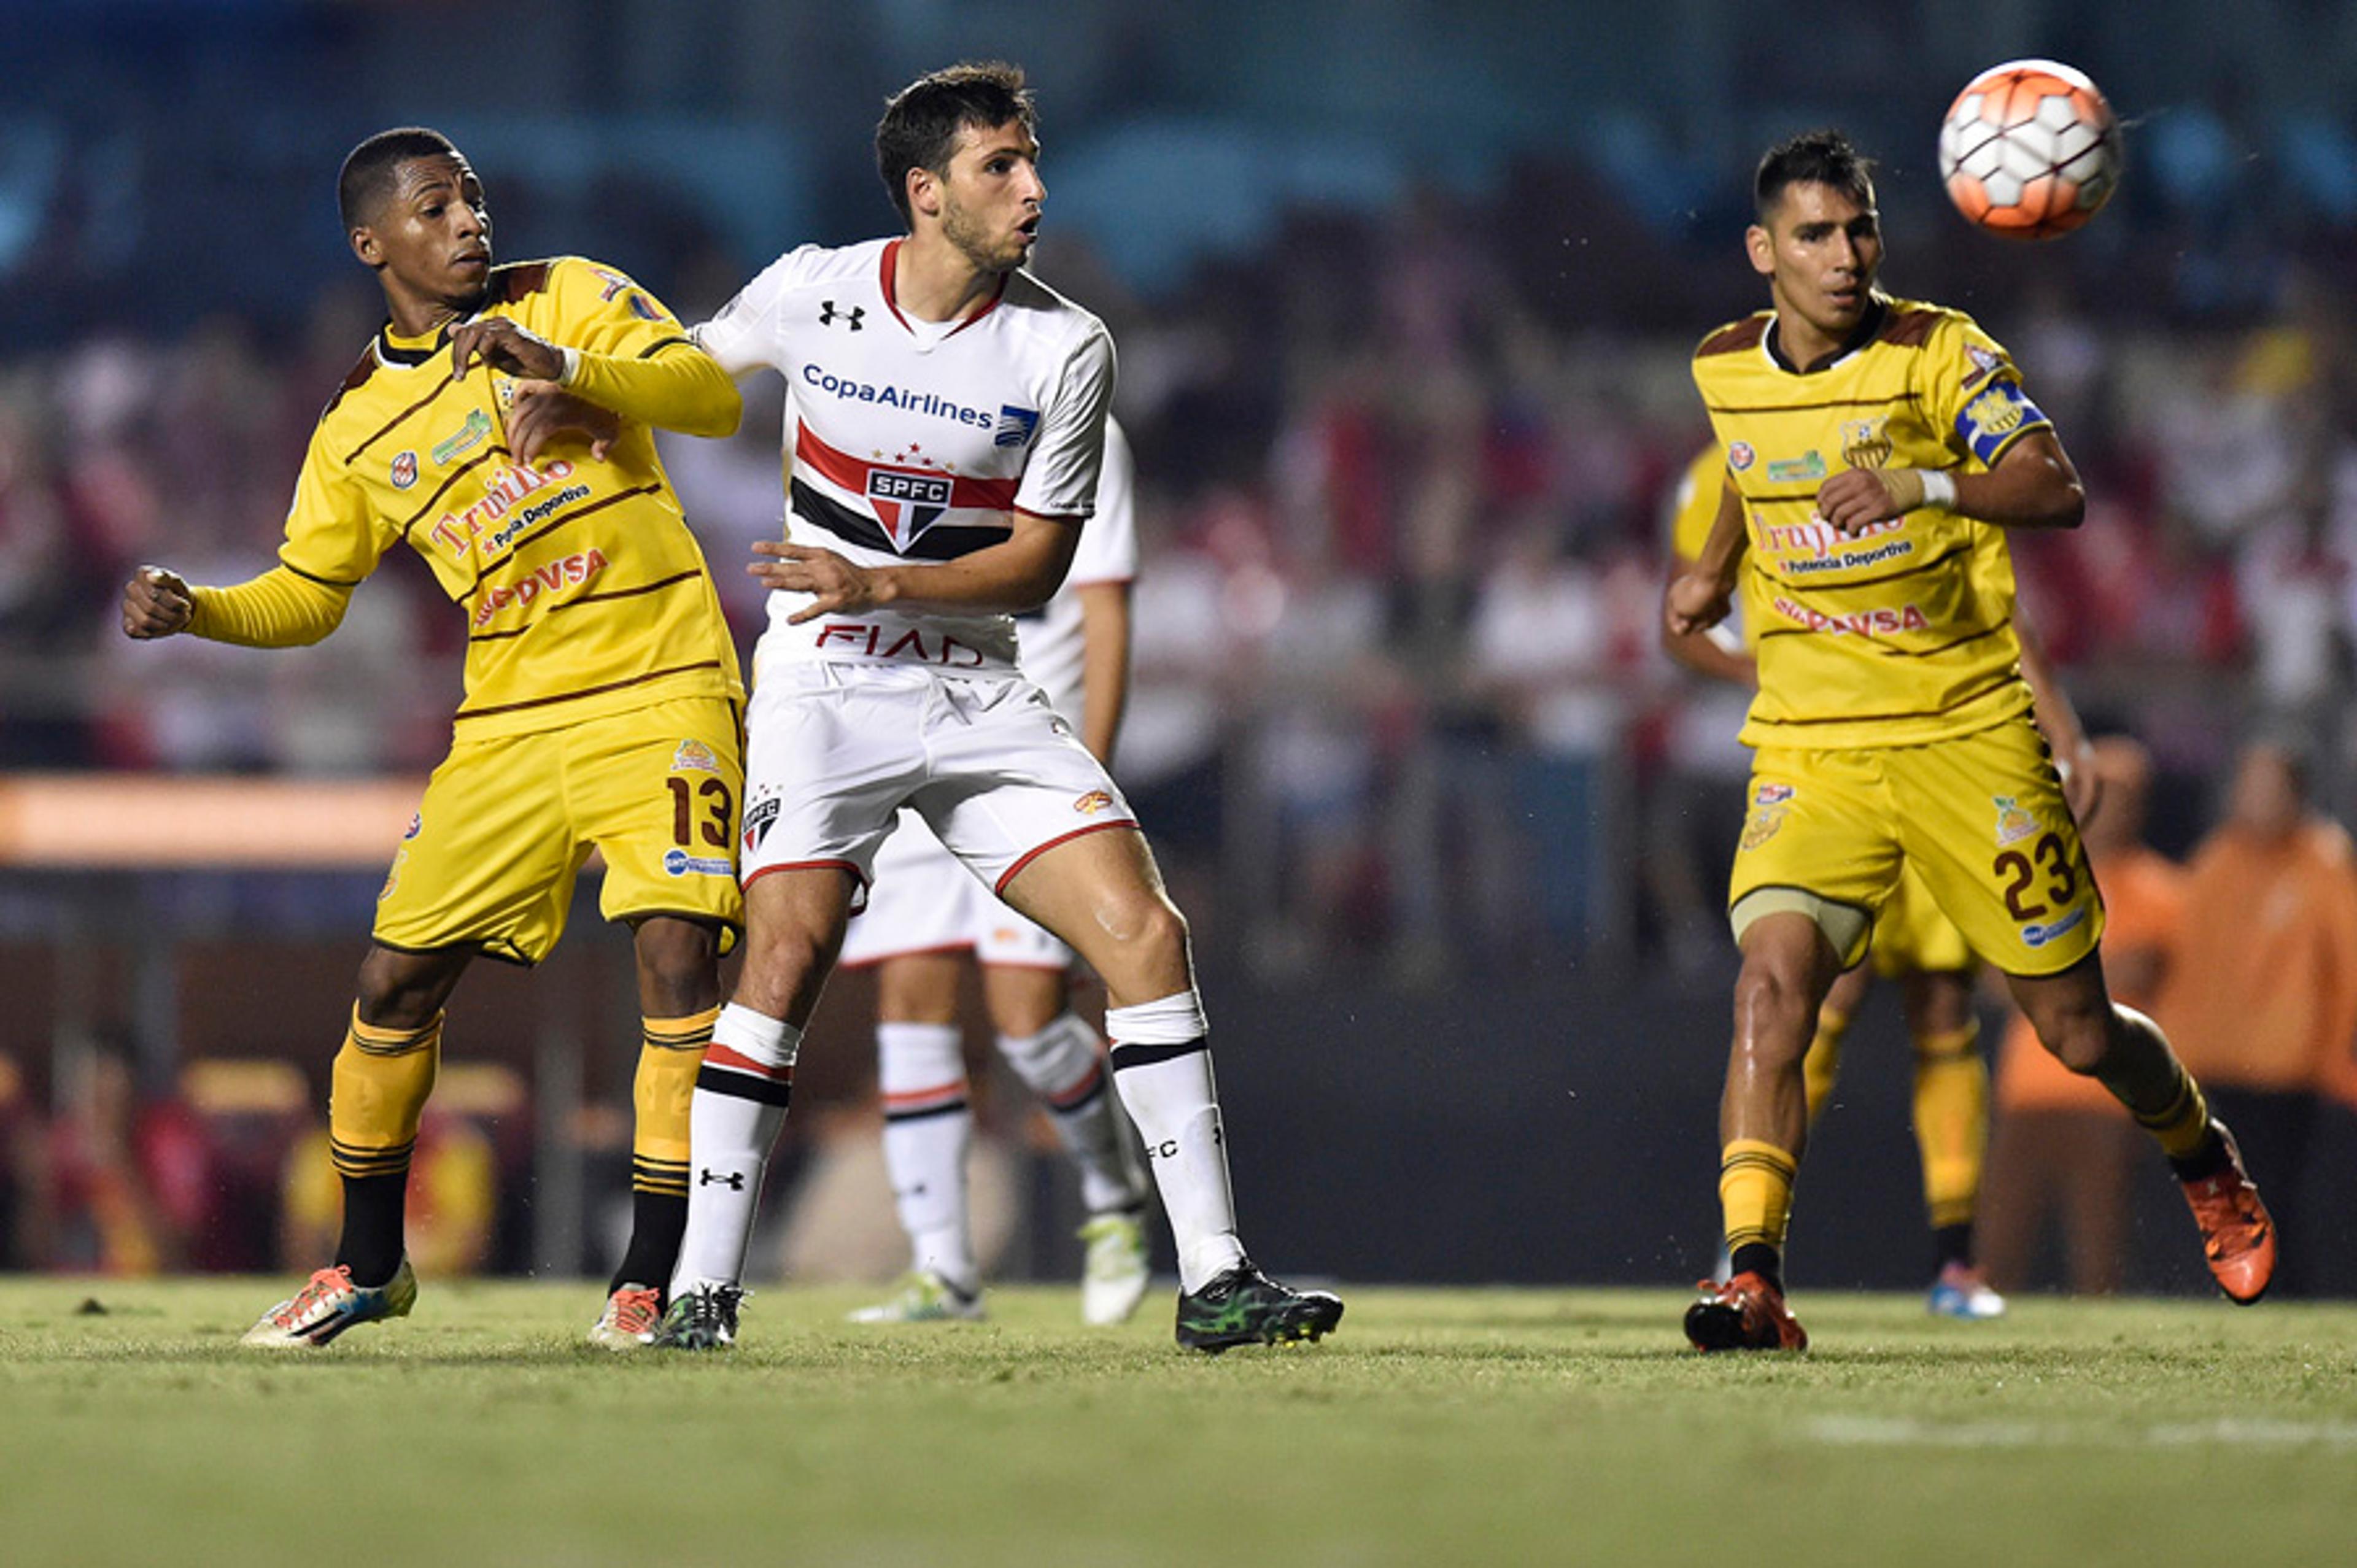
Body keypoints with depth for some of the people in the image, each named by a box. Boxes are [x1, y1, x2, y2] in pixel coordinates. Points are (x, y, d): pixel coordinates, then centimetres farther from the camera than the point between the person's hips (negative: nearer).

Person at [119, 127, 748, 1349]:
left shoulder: (569, 299, 2)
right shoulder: (358, 430, 7)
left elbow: (714, 398, -10)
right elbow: (305, 594, 15)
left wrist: (565, 370, -25)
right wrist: (190, 610, -4)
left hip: (660, 688, -3)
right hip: (508, 720, 3)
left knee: (677, 953, -17)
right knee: (396, 979, 1)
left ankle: (649, 1280, -9)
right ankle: (367, 1265, 21)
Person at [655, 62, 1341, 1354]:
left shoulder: (1067, 350, -6)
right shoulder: (810, 295, -5)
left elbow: (1037, 563, -5)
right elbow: (690, 371, 17)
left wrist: (877, 585, -17)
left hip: (979, 692, 2)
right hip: (824, 681, -2)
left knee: (1146, 935, -9)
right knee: (786, 957, -18)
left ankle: (1212, 1281, -4)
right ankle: (701, 1291, -9)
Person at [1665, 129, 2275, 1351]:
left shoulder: (1937, 352, -9)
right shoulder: (1725, 371, 4)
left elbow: (2057, 489, -23)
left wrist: (1921, 486, -37)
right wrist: (1715, 570, 22)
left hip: (1969, 733, -2)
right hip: (1811, 744, 2)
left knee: (2077, 1031, 6)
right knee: (1772, 976, -24)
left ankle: (2202, 1158, 38)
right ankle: (1751, 1274, -28)